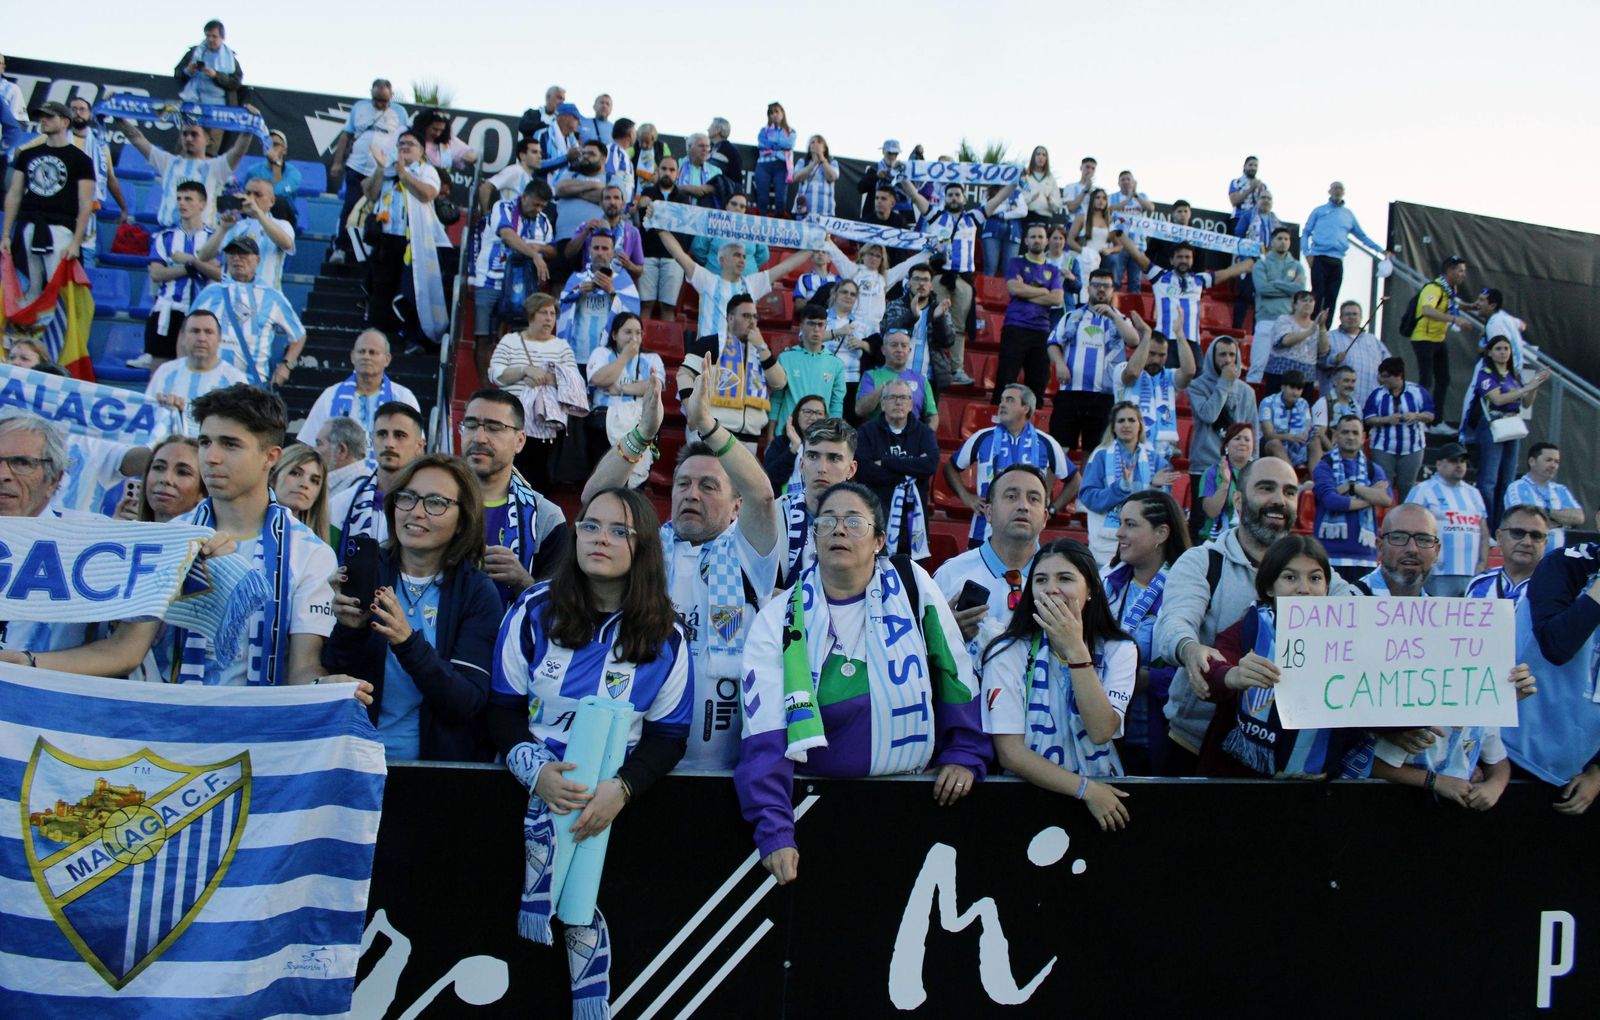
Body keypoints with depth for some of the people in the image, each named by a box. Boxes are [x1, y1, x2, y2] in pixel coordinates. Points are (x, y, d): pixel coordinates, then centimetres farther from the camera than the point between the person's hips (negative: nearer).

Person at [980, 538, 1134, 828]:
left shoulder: (1118, 650, 3)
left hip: (1105, 790, 1)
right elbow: (1009, 753, -10)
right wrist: (1086, 789, -17)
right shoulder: (1007, 654, -4)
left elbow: (1102, 732, -11)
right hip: (1031, 793, -1)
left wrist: (1075, 649, -16)